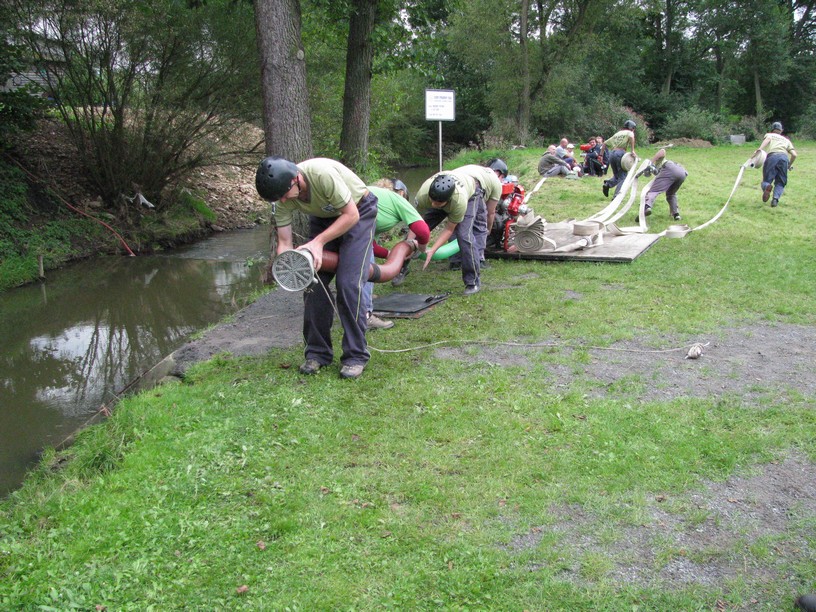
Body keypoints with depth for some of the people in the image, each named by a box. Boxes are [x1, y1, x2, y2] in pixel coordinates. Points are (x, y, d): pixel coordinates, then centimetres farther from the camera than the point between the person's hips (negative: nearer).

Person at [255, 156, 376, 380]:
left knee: (348, 283, -16)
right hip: (323, 217, 6)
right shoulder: (283, 198, -18)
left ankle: (356, 355, -5)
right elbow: (284, 242, -11)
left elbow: (351, 215, -27)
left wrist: (319, 242, -32)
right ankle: (317, 352, 10)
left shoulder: (323, 174, -37)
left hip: (359, 211, -6)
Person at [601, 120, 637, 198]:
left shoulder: (617, 133, 29)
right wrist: (633, 150, -17)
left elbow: (605, 143, 27)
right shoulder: (629, 132, 10)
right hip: (620, 153, -6)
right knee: (623, 176, -2)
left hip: (612, 154, 6)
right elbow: (631, 137, -15)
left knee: (617, 176, 18)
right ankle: (617, 196, -18)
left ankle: (607, 184, -13)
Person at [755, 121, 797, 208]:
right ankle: (775, 199, -16)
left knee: (766, 180, 4)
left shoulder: (769, 135, 29)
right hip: (784, 157, 2)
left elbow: (768, 139, 1)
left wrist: (760, 148, -16)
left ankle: (767, 187, -33)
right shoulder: (786, 139, 34)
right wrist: (790, 165, 36)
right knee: (780, 183, 12)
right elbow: (794, 155, 19)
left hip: (771, 156, -2)